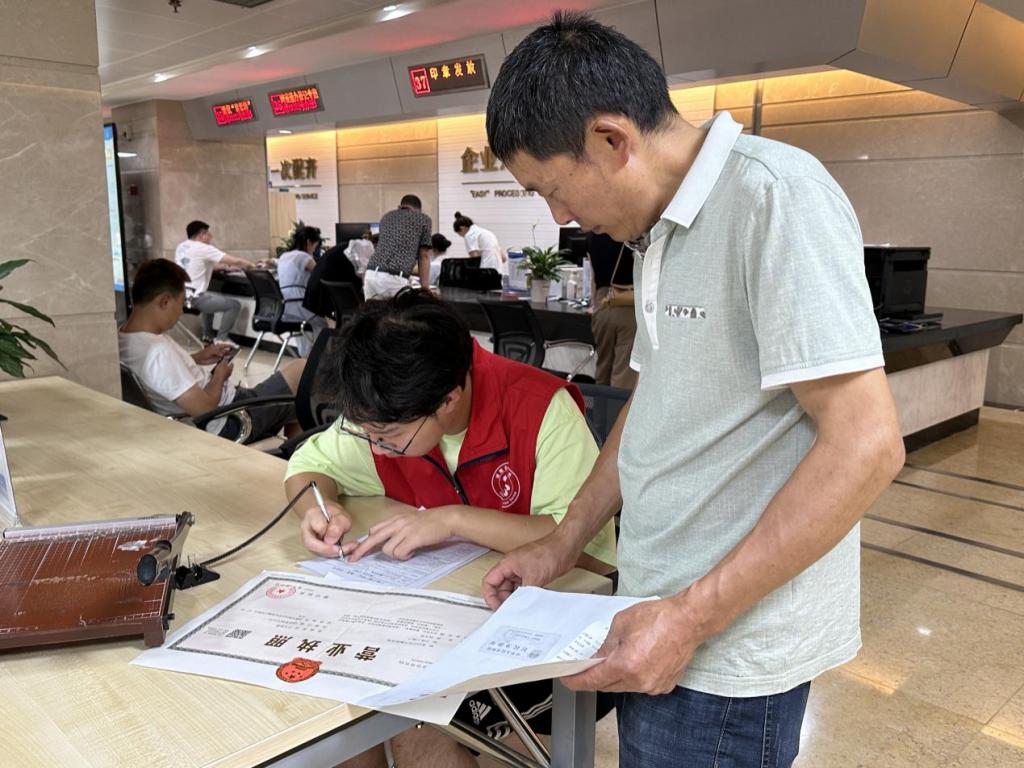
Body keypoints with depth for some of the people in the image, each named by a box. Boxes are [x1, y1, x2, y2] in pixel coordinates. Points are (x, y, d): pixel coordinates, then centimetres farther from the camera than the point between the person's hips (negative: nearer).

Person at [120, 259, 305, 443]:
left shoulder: (124, 336, -2)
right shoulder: (158, 351, -32)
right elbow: (204, 407, -29)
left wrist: (197, 358, 8)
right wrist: (220, 376, -11)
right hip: (227, 423, -10)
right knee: (301, 370, 1)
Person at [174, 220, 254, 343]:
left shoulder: (181, 247, 14)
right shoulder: (204, 248, -10)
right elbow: (236, 261, -9)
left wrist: (225, 266, 25)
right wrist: (252, 265, 8)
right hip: (192, 299, -9)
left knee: (212, 298, 37)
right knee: (234, 305, -2)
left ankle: (207, 336, 36)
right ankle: (220, 341, 1)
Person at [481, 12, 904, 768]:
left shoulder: (774, 195, -18)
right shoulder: (661, 230, 8)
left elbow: (865, 445, -23)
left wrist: (692, 618, -20)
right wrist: (564, 543, 14)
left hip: (730, 648, -7)